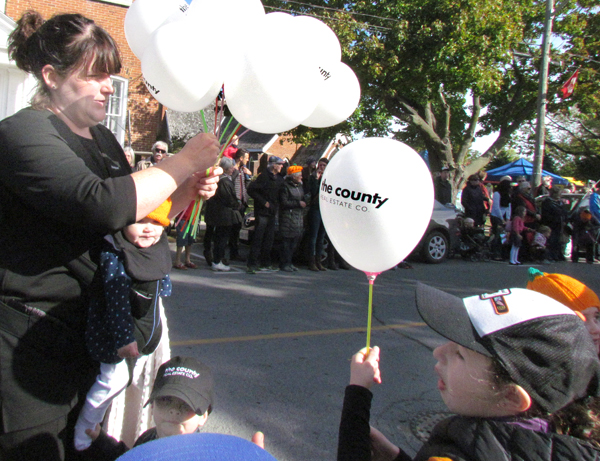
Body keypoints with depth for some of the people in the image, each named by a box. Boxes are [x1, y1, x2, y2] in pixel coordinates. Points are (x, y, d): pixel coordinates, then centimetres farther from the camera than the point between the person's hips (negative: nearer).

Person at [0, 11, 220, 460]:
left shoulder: (102, 138, 11)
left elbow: (136, 214, 15)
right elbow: (103, 204, -31)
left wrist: (188, 191, -3)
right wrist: (183, 162, -21)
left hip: (92, 330, 8)